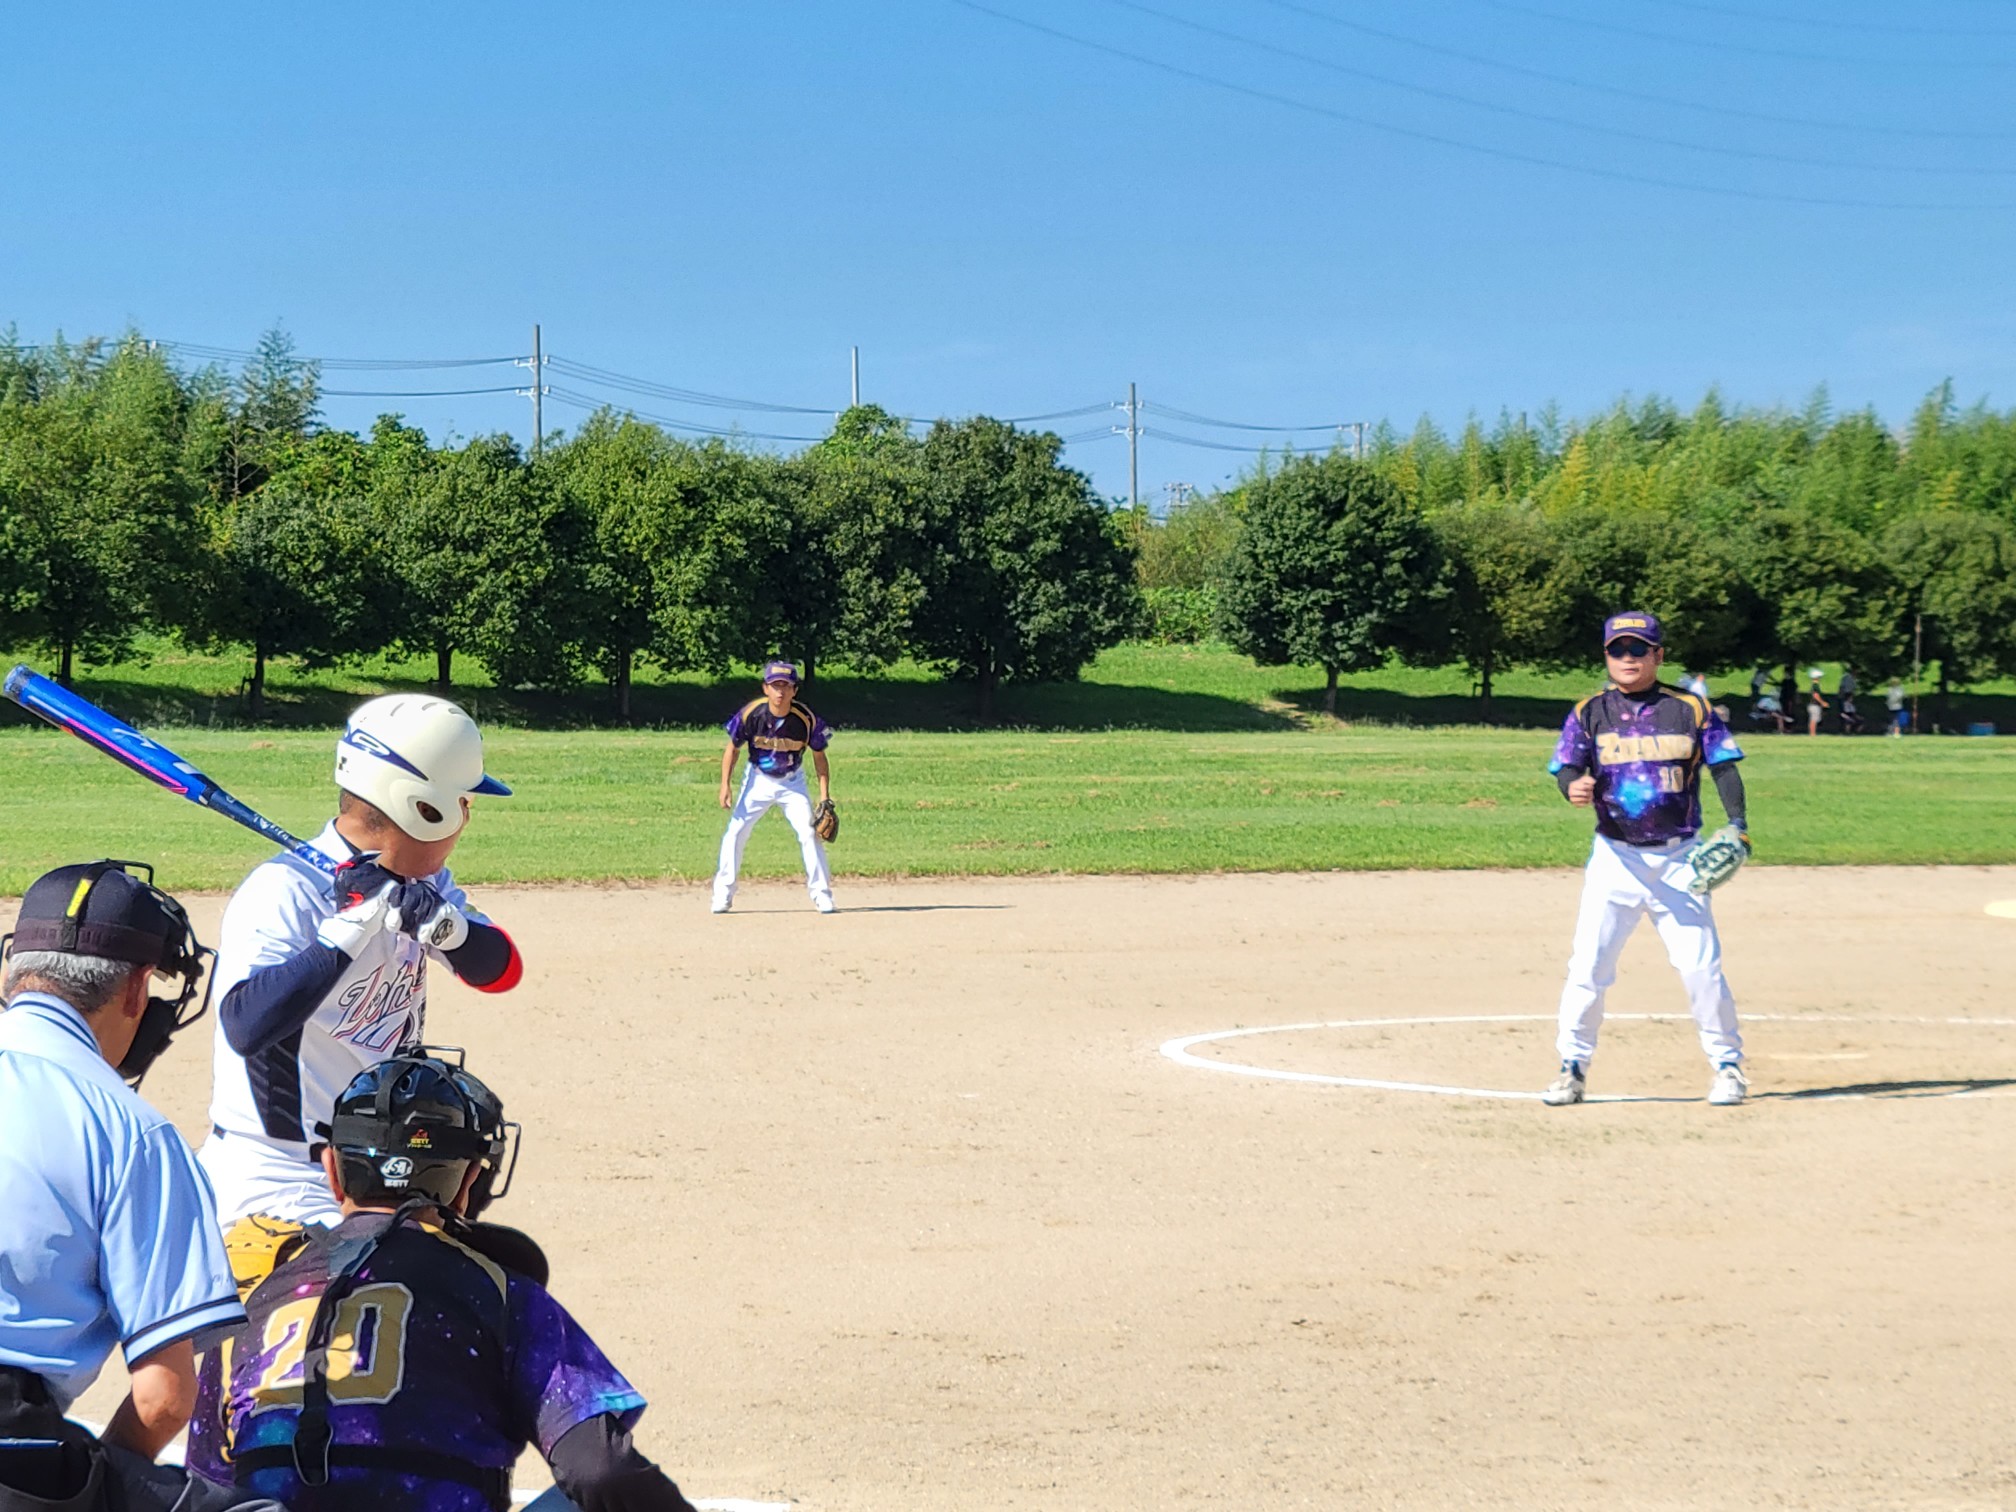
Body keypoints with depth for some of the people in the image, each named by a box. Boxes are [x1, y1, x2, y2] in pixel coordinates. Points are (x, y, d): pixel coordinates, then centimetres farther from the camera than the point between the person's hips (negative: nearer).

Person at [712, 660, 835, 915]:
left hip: (792, 783, 0)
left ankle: (821, 894, 1)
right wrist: (725, 786, -12)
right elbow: (733, 749, -6)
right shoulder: (750, 714, -21)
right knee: (735, 832, -6)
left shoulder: (806, 719, -21)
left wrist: (824, 796, -12)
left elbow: (819, 757, -7)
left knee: (808, 833, -11)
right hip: (758, 780, 0)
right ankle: (723, 894, 4)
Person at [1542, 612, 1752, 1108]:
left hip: (1679, 860, -1)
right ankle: (1572, 1068, 7)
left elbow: (1724, 766, 0)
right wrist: (1574, 787, -30)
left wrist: (1737, 825, -16)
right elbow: (1567, 767, -5)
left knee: (1700, 966, -3)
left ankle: (1728, 1064, 13)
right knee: (1587, 966, -4)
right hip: (1615, 857, 1)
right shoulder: (1589, 714, 3)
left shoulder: (1691, 710, 1)